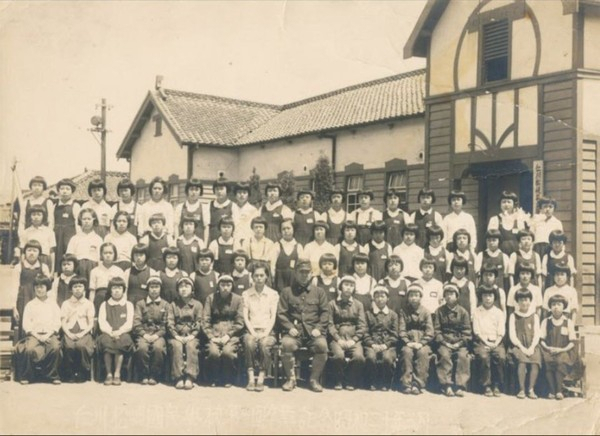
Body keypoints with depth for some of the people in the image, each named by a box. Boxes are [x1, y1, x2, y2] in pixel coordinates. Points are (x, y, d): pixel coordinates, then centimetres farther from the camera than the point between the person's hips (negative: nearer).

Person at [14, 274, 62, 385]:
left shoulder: (53, 304, 14)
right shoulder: (30, 305, 13)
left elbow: (57, 323, 5)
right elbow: (26, 324, 5)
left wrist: (47, 335, -11)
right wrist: (37, 336, -9)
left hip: (50, 334, 0)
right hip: (34, 334, 0)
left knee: (55, 347, -33)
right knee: (29, 349, -32)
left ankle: (53, 375, -15)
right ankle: (26, 376, -10)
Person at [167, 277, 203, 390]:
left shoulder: (197, 305, 11)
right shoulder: (173, 305, 12)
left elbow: (199, 323, 3)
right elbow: (169, 323, 2)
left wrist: (192, 336, -12)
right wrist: (176, 336, -13)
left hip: (192, 336, 0)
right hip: (176, 336, 0)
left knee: (191, 346, -32)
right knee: (177, 346, -32)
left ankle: (190, 378, -33)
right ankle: (178, 378, -30)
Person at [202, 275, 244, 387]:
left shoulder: (238, 299, 7)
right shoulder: (211, 298, 9)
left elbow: (240, 322, 2)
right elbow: (205, 320, 3)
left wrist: (228, 335, -10)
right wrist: (211, 336, -10)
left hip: (231, 334, -1)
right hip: (214, 334, 1)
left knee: (227, 352, -30)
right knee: (213, 352, -29)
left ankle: (228, 380, -5)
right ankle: (213, 380, -3)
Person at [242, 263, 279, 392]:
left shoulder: (273, 294, 10)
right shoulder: (246, 294, 12)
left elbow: (273, 317, 2)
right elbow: (245, 316, 4)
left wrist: (266, 332, -12)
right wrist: (253, 332, -11)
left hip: (268, 331, 0)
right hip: (251, 330, 1)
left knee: (264, 343, -34)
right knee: (249, 342, -34)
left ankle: (261, 379, -28)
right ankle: (251, 378, -30)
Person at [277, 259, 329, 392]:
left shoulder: (319, 292, 16)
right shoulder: (287, 292, 13)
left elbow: (325, 312, 10)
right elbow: (281, 313, 6)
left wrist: (319, 328, -6)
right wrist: (290, 327, -9)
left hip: (313, 331, 1)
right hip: (294, 331, 0)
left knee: (322, 345, -31)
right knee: (286, 344, -32)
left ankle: (314, 379, -12)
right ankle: (290, 379, -13)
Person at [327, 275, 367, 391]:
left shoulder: (358, 305, 14)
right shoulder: (332, 304, 9)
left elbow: (362, 326, 7)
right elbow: (330, 324, 1)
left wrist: (353, 340, -8)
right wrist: (338, 339, -12)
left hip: (353, 339, 1)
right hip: (337, 338, -1)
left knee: (359, 357, -29)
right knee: (339, 355, -33)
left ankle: (351, 381, -4)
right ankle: (339, 380, -6)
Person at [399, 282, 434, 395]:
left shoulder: (425, 312, 5)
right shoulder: (404, 311, 8)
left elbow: (430, 332, -2)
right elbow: (401, 330, 1)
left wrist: (421, 343, -16)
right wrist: (408, 342, -16)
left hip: (422, 342, 0)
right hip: (408, 341, 1)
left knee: (423, 352, -32)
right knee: (407, 352, -31)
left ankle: (418, 383, -30)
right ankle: (407, 383, -28)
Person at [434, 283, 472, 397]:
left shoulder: (463, 312, 6)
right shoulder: (439, 311, 7)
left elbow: (467, 331, 4)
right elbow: (436, 330, 4)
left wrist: (460, 343, -10)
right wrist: (444, 342, -9)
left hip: (460, 343, 0)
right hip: (444, 342, 0)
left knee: (463, 356, -29)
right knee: (444, 355, -30)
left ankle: (461, 386, -24)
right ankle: (446, 385, -25)